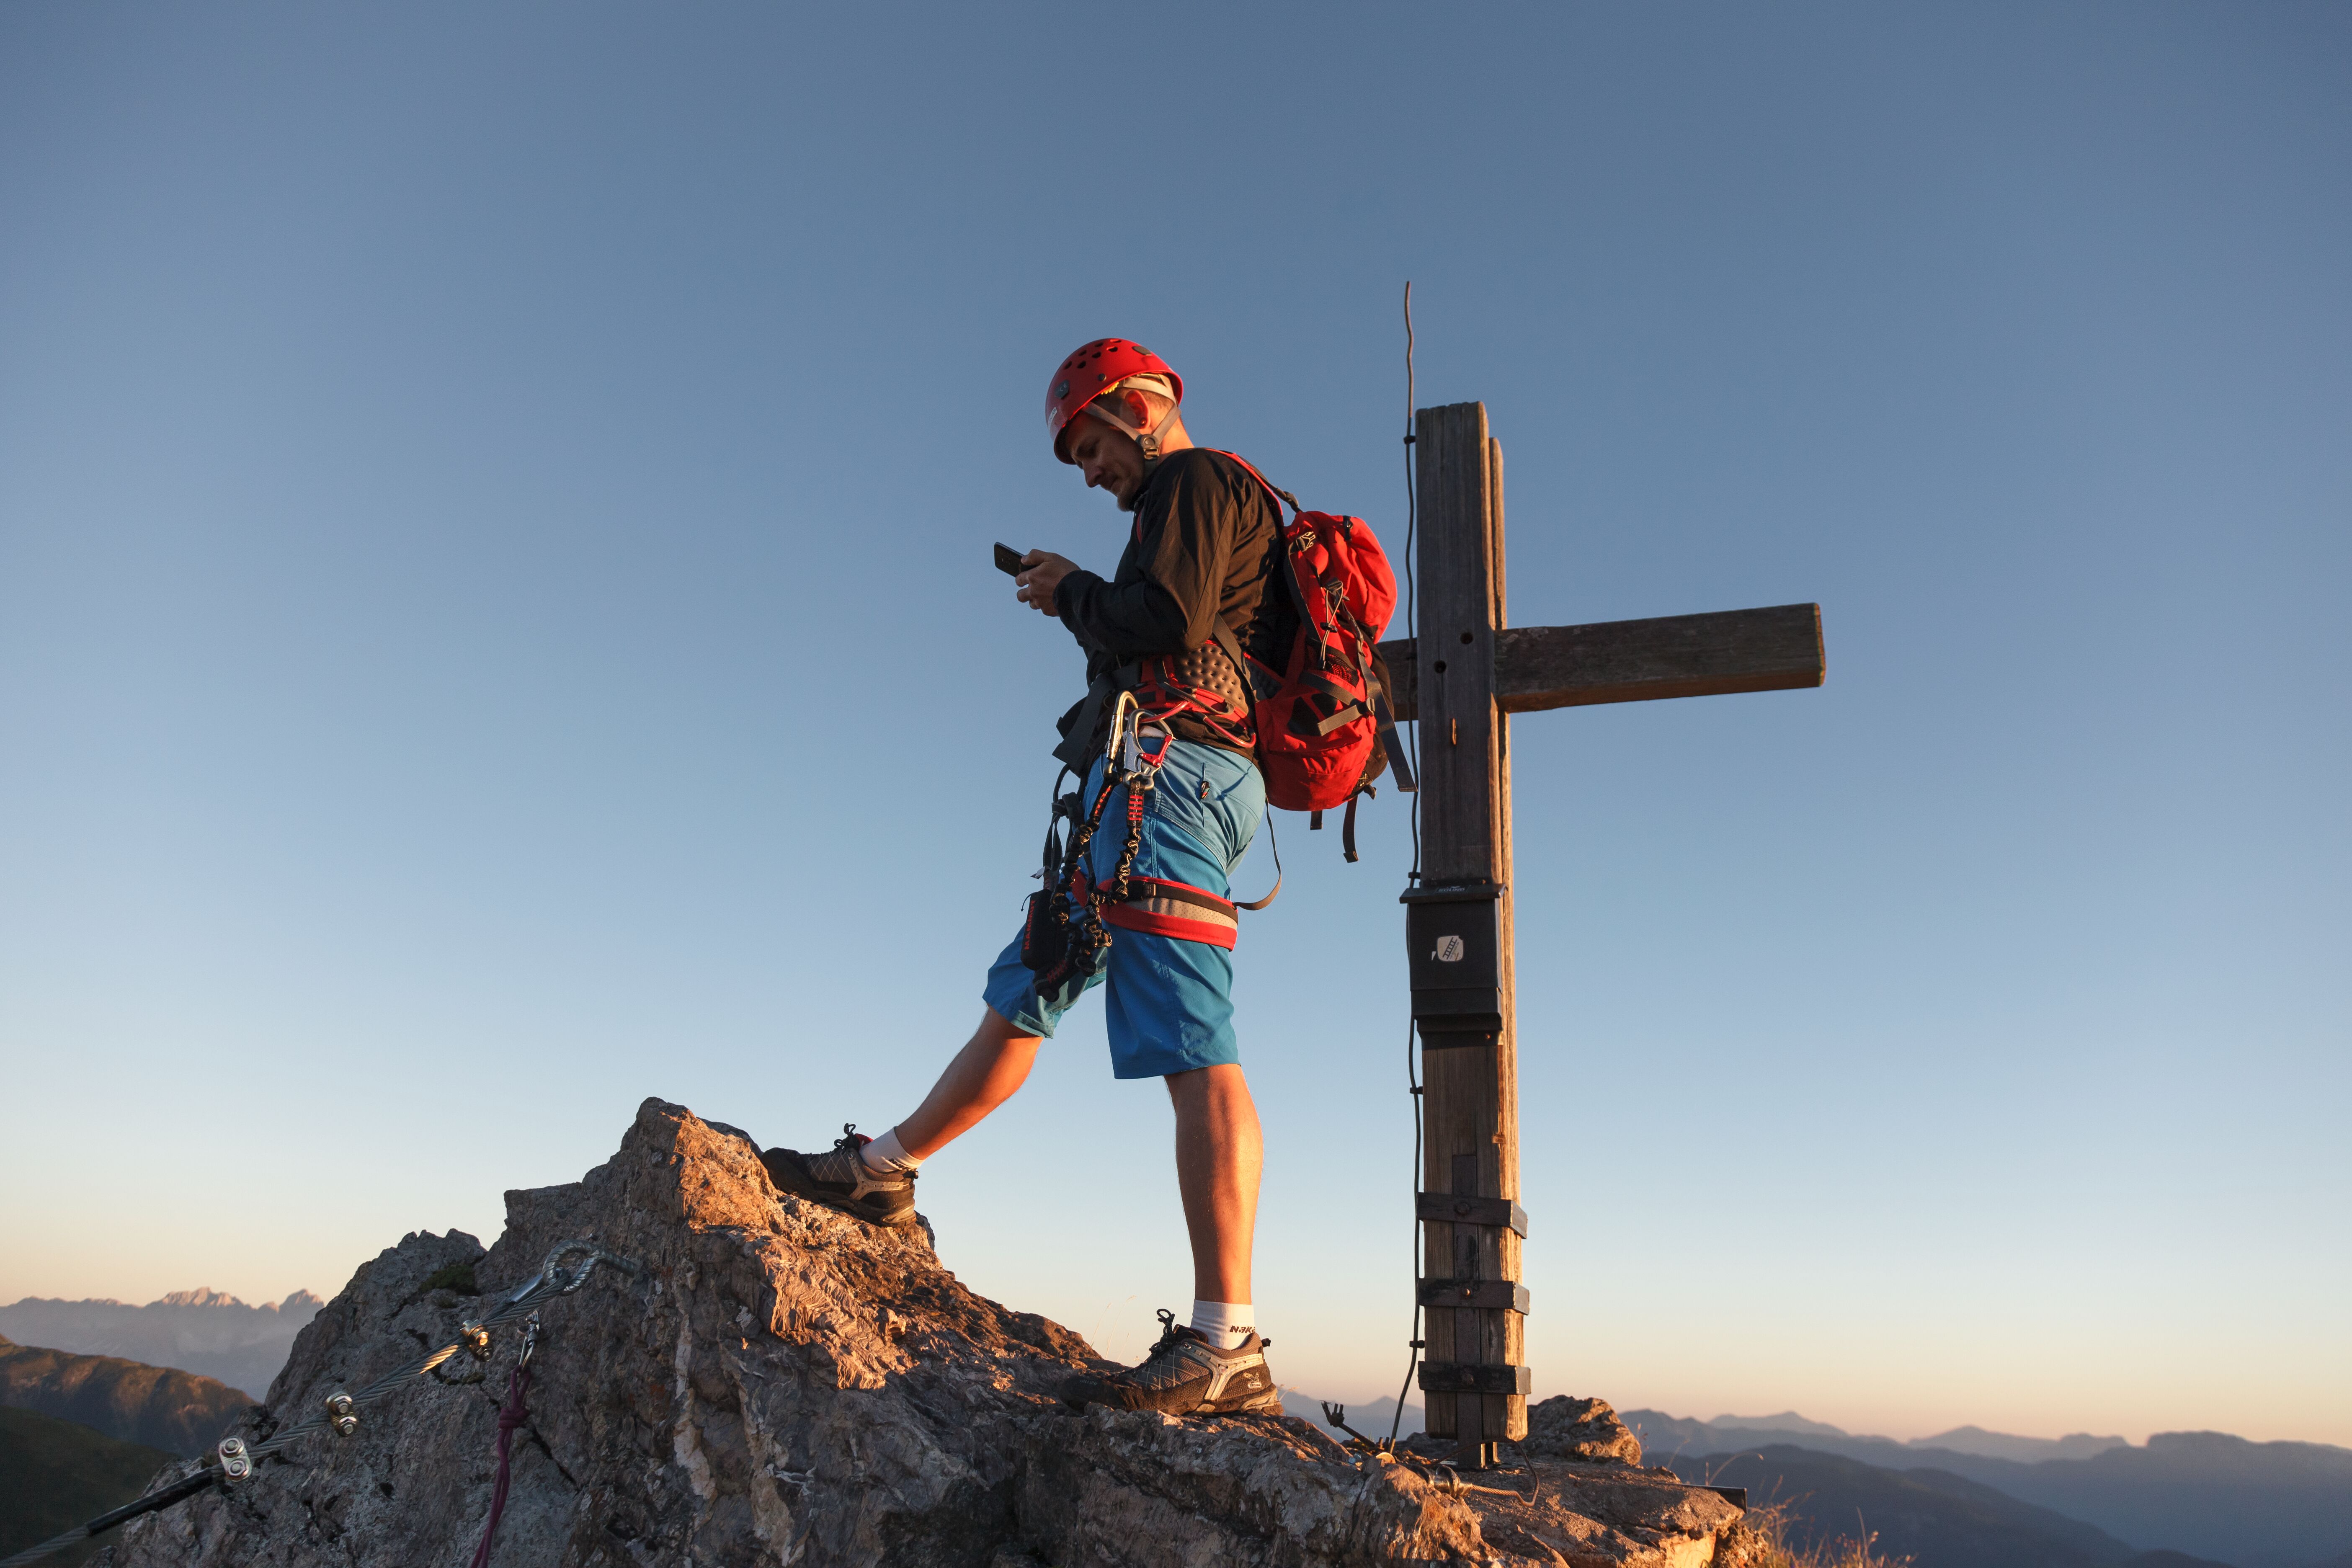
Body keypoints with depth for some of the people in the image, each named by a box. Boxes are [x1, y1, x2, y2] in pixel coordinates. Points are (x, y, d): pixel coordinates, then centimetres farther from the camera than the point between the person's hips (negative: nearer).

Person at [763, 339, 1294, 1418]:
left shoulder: (1197, 481, 0)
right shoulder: (1214, 514, 30)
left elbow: (1165, 623, -17)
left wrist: (1072, 590, 0)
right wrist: (1082, 605, 16)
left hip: (1162, 768, -11)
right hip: (1165, 787, 11)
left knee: (1194, 1054, -17)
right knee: (1024, 993, 17)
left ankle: (1225, 1347, -19)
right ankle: (882, 1172, 31)